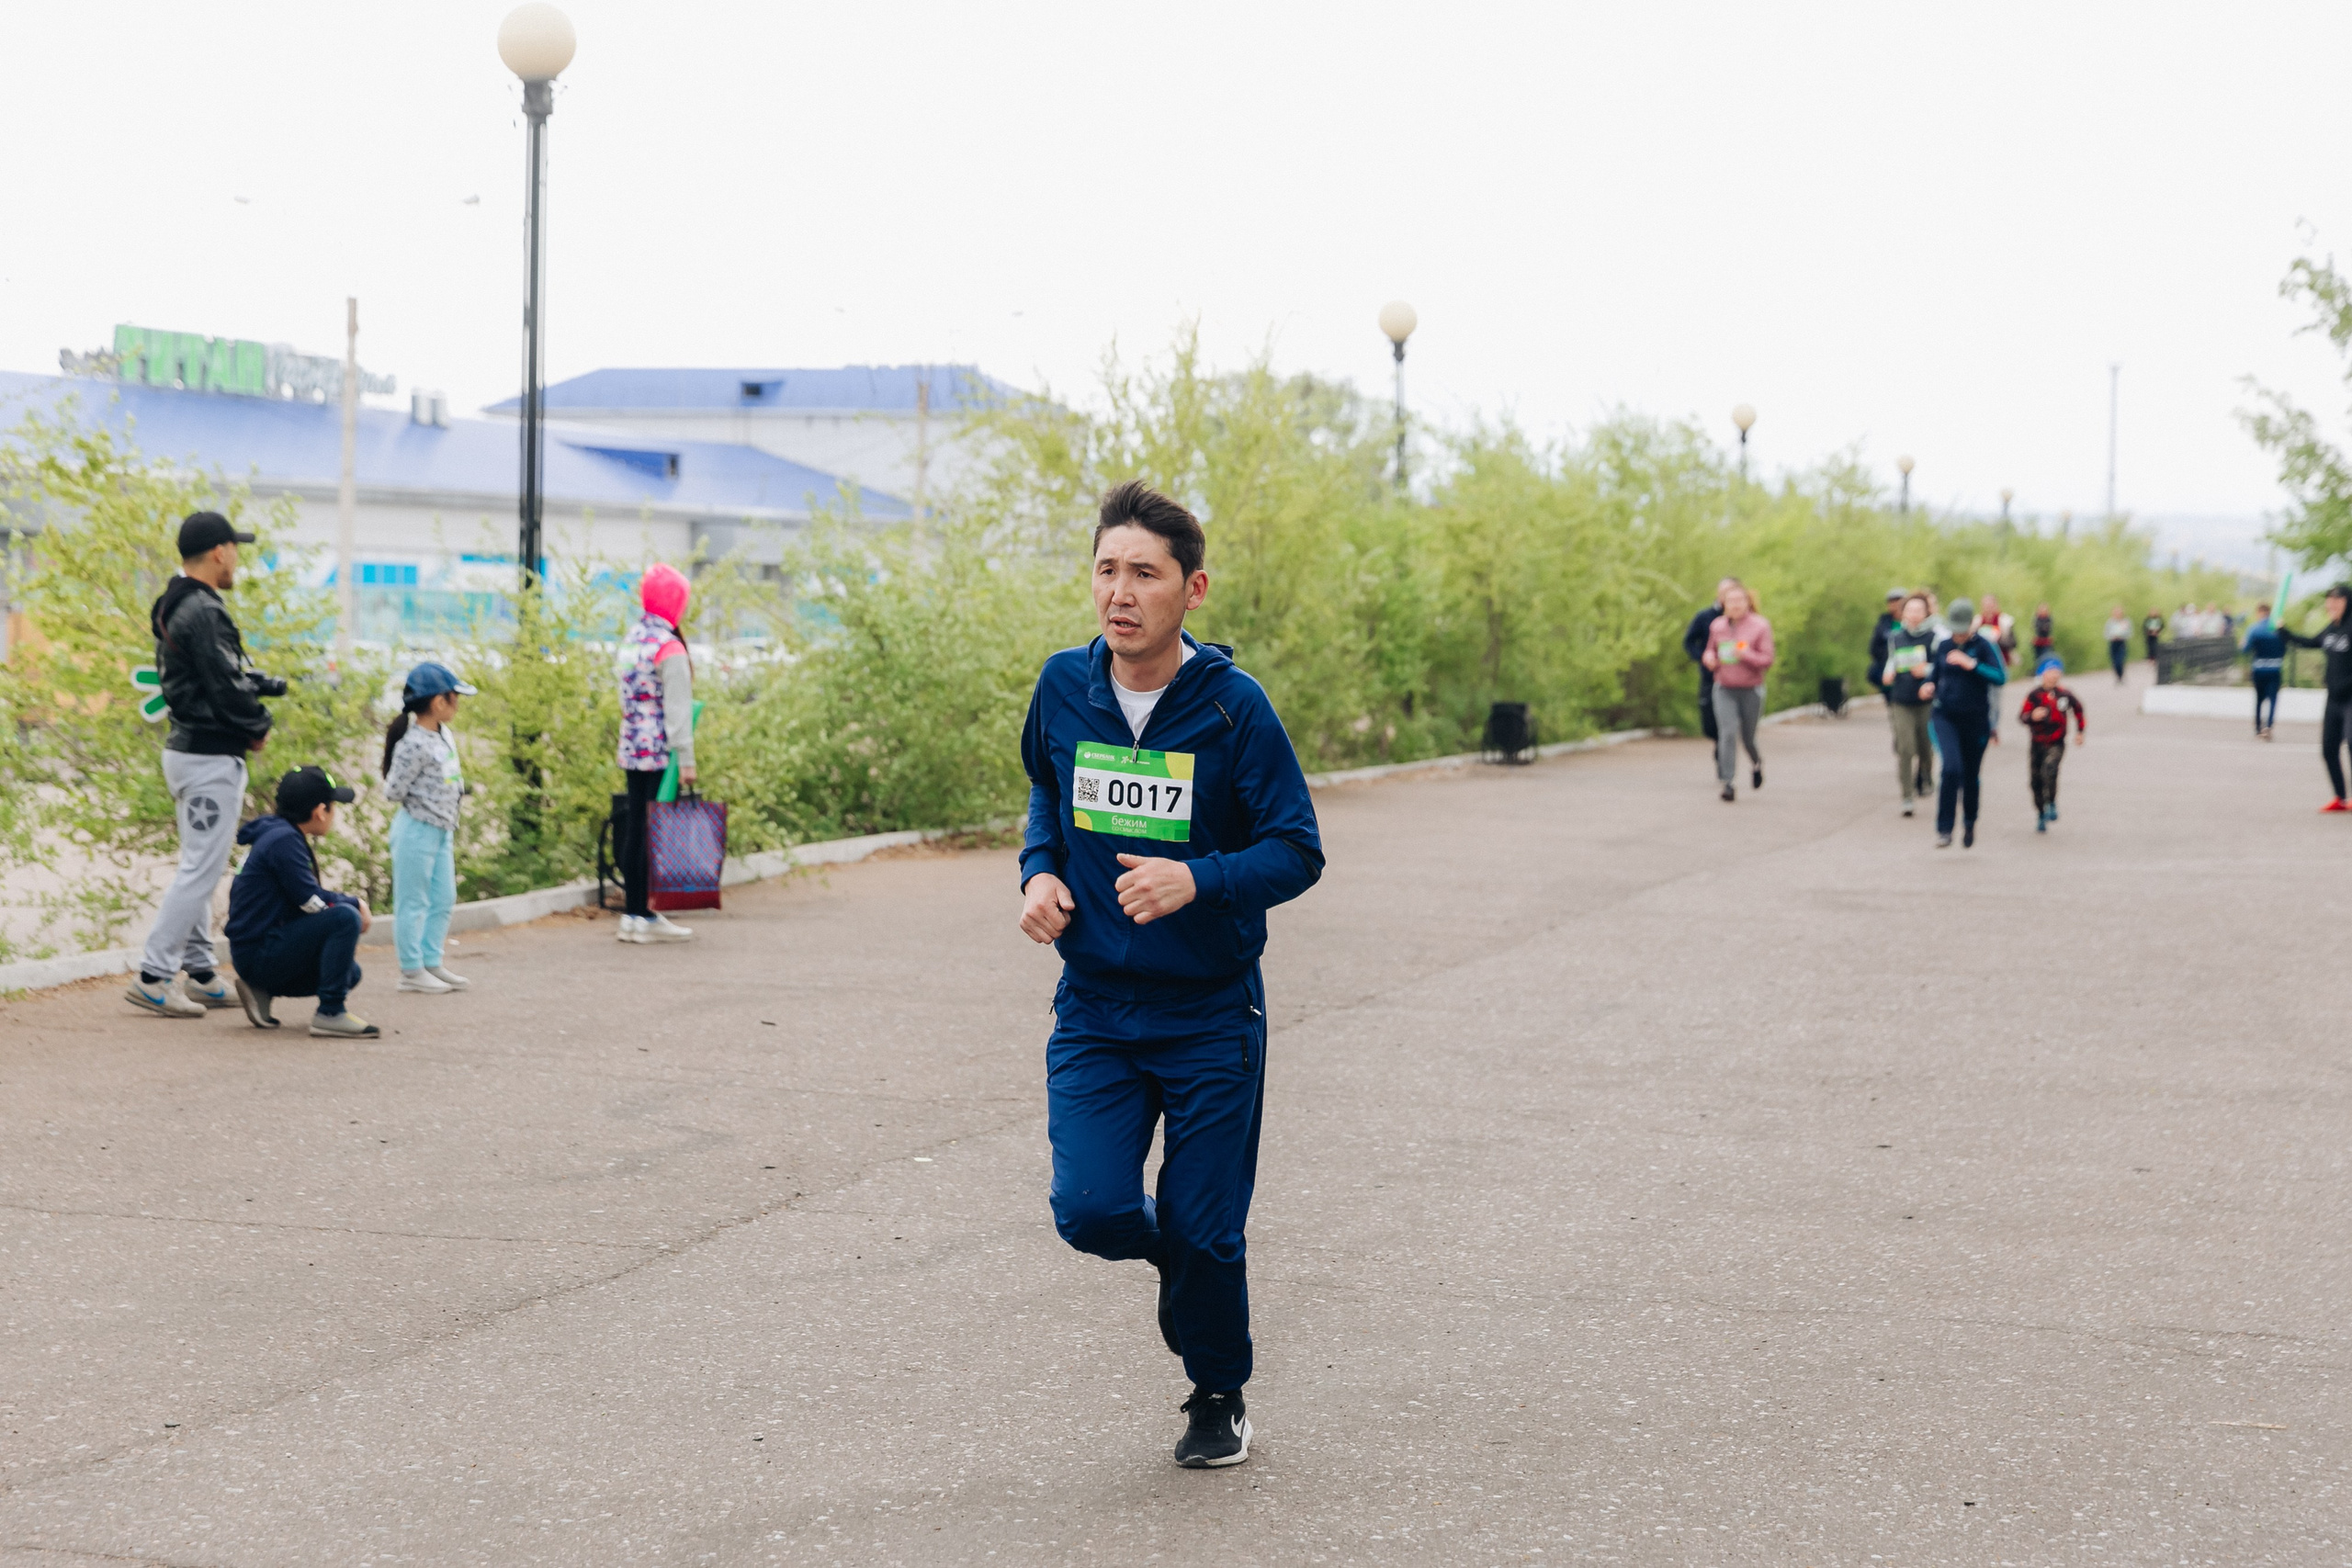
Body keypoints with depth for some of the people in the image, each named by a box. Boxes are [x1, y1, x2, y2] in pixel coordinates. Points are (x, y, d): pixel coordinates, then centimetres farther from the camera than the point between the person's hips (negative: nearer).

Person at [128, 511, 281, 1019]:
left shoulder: (174, 608, 13)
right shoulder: (204, 612, -20)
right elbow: (226, 687, -21)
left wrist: (269, 685, 5)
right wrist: (259, 727, -4)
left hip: (185, 749, 11)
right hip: (211, 756, -11)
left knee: (199, 866, 17)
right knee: (202, 869, -8)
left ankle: (201, 974, 23)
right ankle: (152, 977, -9)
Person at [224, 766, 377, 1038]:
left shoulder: (287, 837, 15)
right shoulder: (284, 840, -17)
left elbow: (303, 897, 16)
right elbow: (312, 901, -19)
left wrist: (349, 902, 0)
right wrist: (355, 903, -3)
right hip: (258, 952, -10)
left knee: (350, 975, 20)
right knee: (345, 917, -24)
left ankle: (261, 990, 13)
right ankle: (329, 1013, -21)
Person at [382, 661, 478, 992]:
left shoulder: (445, 736, 7)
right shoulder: (414, 745, -21)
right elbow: (393, 791, -20)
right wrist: (422, 802, -7)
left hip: (442, 830, 9)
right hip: (417, 830, -9)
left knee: (443, 899, 13)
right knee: (413, 902, -1)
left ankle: (431, 962, 22)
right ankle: (411, 970, 5)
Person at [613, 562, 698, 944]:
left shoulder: (631, 639, 12)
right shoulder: (669, 648, -14)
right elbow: (677, 708, -16)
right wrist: (686, 759, -15)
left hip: (632, 751, 9)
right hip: (660, 754, -9)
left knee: (635, 828, 10)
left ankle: (633, 913, 14)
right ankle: (648, 916, -2)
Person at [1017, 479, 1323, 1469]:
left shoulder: (1232, 707, -14)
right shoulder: (1064, 687, -3)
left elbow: (1297, 851, -10)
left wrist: (1197, 880, -28)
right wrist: (1040, 870, -1)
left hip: (1211, 1017, -2)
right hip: (1094, 1011, 3)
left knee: (1203, 1235, 3)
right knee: (1091, 1212, -11)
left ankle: (1219, 1396, 31)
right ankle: (1175, 1250, 25)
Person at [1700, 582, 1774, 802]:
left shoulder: (1760, 626, -6)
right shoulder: (1717, 626, 4)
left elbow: (1767, 660, -8)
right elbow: (1711, 650, 20)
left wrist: (1746, 655, -26)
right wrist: (1708, 658, -4)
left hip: (1751, 691, -2)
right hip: (1724, 690, 2)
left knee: (1748, 738, 8)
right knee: (1728, 733, -14)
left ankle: (1757, 763, 41)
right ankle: (1727, 782, -12)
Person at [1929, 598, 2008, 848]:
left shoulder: (1984, 646, -8)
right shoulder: (1943, 645, 4)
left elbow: (2000, 677, -18)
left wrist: (1971, 664, -26)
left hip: (1976, 720, -1)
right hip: (1946, 717, 1)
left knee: (1971, 776, 10)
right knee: (1951, 768, -18)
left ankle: (1969, 825, 34)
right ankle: (1944, 830, -15)